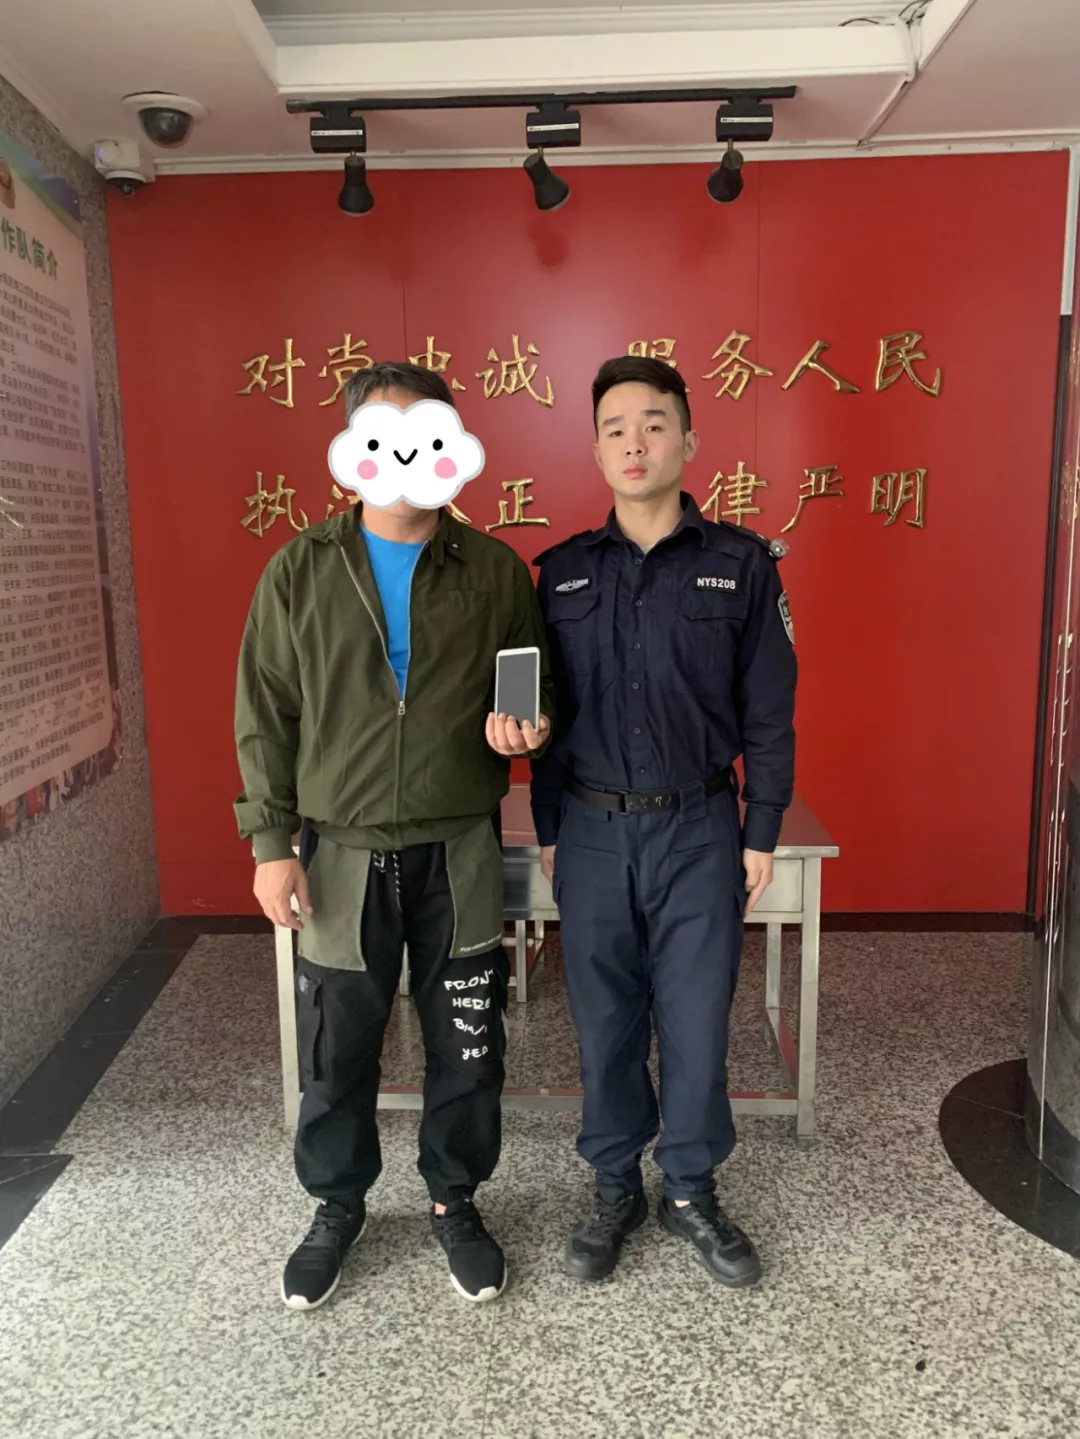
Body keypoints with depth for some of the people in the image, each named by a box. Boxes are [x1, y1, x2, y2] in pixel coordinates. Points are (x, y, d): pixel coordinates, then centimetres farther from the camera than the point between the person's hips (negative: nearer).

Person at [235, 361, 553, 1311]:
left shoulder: (495, 571, 0)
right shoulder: (300, 572, 0)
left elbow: (540, 691, 9)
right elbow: (266, 716, 1)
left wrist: (525, 727, -14)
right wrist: (271, 844, -3)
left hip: (460, 857, 0)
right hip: (342, 857, 0)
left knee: (467, 1046, 12)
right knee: (336, 1053, 13)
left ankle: (456, 1200, 37)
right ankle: (338, 1209, 38)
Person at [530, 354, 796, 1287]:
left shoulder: (740, 565, -2)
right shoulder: (564, 572, 3)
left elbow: (768, 713, 0)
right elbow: (546, 709, 7)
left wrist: (762, 834, -1)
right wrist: (547, 830, 7)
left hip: (699, 831, -1)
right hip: (593, 830, 2)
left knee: (696, 1020, 8)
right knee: (605, 1020, 12)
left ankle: (692, 1191, 31)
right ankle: (616, 1188, 32)